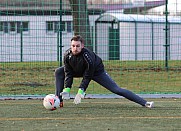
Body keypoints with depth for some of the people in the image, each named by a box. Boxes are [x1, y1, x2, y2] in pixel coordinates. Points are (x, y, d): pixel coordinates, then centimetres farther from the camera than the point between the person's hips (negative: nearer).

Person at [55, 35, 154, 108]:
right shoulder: (67, 55, -24)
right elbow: (68, 74, -16)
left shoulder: (87, 55, -38)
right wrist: (67, 89, -29)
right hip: (78, 71, 6)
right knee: (59, 72, -9)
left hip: (96, 71, -6)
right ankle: (58, 100, -2)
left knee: (116, 89, -15)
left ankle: (144, 103, -17)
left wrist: (81, 91, -37)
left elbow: (87, 76, -31)